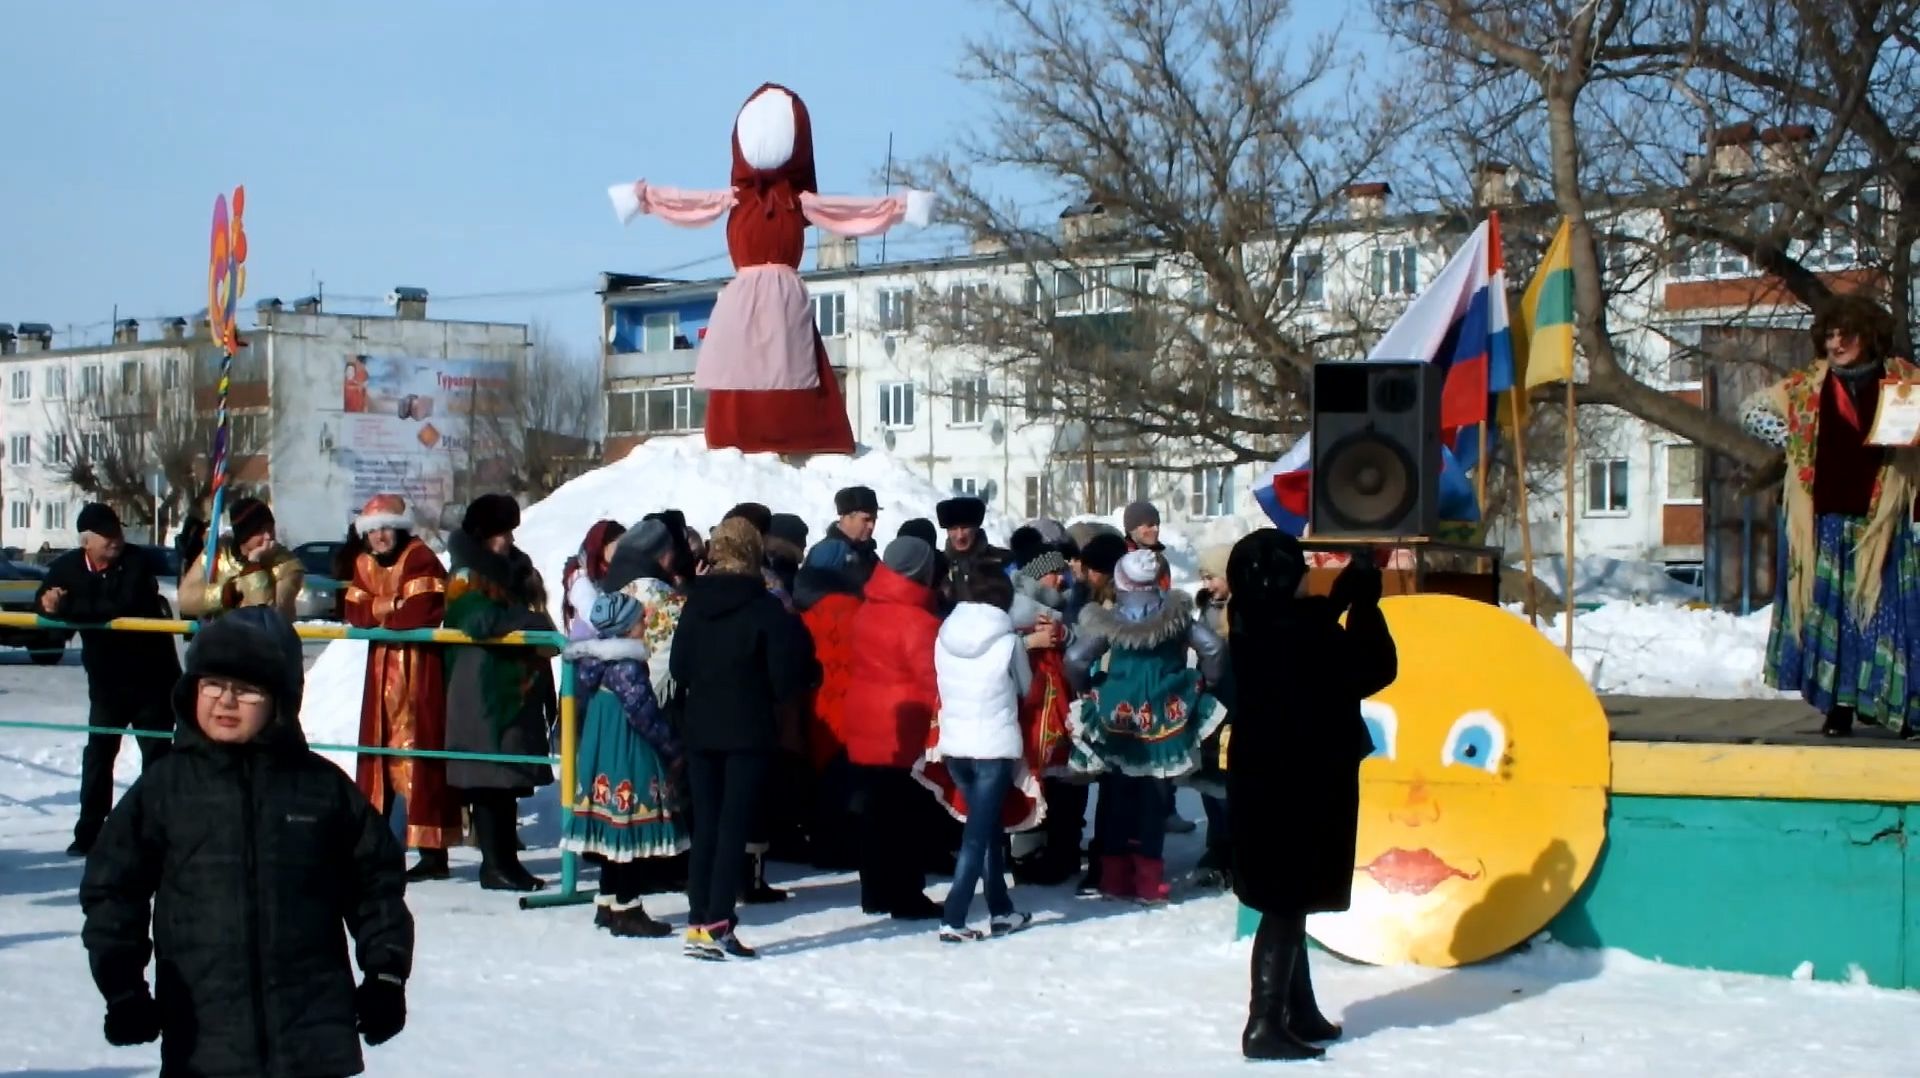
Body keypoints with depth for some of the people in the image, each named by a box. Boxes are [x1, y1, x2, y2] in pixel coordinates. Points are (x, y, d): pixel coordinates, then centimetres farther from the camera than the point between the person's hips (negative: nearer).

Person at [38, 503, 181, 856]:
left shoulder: (138, 564, -17)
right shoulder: (68, 567, -3)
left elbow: (123, 606, -31)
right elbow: (43, 602, 2)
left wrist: (67, 608, -29)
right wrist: (49, 602, -23)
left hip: (152, 675, -3)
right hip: (105, 679, 4)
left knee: (156, 751, 3)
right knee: (98, 752, 6)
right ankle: (89, 831, 13)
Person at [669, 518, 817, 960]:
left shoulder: (695, 603, 2)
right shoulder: (766, 607, -11)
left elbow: (679, 667, 4)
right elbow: (786, 674, -12)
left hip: (700, 728, 4)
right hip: (749, 731, -4)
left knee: (705, 826, 11)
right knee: (734, 827, -3)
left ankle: (697, 922, 11)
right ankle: (717, 926, -8)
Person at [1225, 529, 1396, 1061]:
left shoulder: (1254, 626, 3)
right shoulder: (1295, 631, -23)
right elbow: (1375, 669, -14)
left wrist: (1344, 598, 13)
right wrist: (1365, 604, -5)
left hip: (1264, 778, 9)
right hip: (1298, 783, -9)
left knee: (1287, 901, 18)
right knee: (1287, 905, -4)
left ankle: (1300, 1012, 29)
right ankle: (1264, 1026, -2)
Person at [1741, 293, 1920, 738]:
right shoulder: (1806, 387, 7)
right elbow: (1751, 408, 19)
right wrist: (1789, 439, 5)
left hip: (1882, 525, -2)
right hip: (1825, 524, 2)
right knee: (1830, 613, 4)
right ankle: (1839, 705, 10)